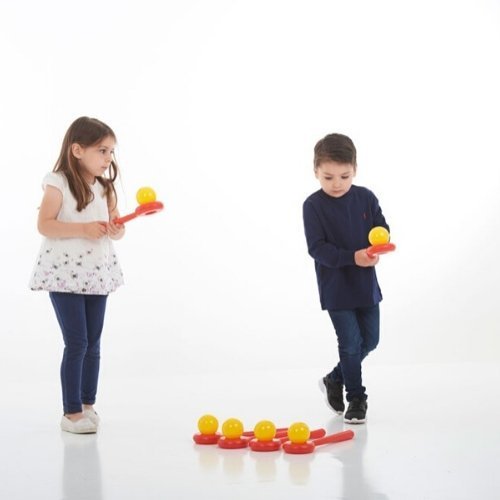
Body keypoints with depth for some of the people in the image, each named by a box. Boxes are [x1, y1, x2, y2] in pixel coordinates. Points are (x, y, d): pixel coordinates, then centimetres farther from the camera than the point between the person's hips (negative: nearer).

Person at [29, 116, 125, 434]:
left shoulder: (105, 187, 7)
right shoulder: (58, 184, -11)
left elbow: (115, 223, 12)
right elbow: (45, 225, -17)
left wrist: (117, 229, -12)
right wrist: (83, 229, -25)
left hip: (96, 273, 6)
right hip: (65, 274, -6)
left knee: (93, 343, 10)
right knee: (76, 343, -6)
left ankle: (88, 405, 21)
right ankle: (72, 412, 3)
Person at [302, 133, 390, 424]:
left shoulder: (366, 198, -2)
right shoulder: (313, 205, -13)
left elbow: (382, 229, 3)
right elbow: (317, 247, -16)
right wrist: (352, 258, -28)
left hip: (366, 283, 5)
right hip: (336, 287, -4)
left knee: (370, 340, 11)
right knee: (351, 343, -3)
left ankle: (336, 379, 33)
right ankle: (356, 398, 14)